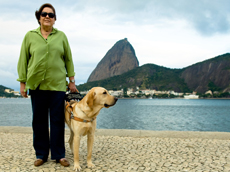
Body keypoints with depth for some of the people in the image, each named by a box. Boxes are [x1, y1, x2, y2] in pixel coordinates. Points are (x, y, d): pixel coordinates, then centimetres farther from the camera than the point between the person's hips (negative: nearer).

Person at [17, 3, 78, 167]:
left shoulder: (61, 36, 7)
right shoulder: (30, 36, 5)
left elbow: (68, 59, 9)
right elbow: (23, 60, 7)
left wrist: (72, 80, 7)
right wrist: (22, 82, 3)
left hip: (57, 85, 0)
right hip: (36, 85, 0)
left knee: (58, 120, 2)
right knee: (39, 121, 6)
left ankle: (59, 154, 14)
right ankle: (41, 154, 19)